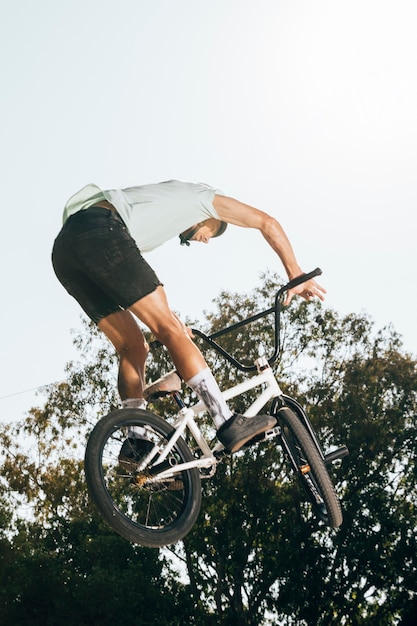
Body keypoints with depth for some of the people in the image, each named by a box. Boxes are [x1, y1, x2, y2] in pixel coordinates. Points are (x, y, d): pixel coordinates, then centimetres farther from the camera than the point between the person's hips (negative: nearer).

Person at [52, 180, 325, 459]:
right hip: (100, 233, -8)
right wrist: (296, 276, 17)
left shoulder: (158, 206, 40)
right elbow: (267, 222, 18)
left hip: (65, 248, 8)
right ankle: (229, 424, -12)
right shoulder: (202, 195, 22)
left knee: (134, 347, 12)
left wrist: (163, 313, 43)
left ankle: (136, 442, 6)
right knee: (171, 329, -8)